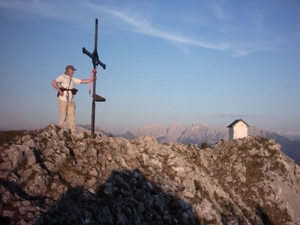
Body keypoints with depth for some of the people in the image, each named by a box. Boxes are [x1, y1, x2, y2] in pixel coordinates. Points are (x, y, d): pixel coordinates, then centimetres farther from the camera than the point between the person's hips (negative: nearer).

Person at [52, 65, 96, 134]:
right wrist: (59, 91, -15)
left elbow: (84, 81, 13)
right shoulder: (62, 77, -1)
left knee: (72, 117, 2)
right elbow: (53, 83, -14)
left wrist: (93, 75, 4)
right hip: (63, 100, -6)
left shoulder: (73, 79, 16)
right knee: (63, 117, -4)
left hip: (71, 101, 6)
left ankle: (73, 133, 2)